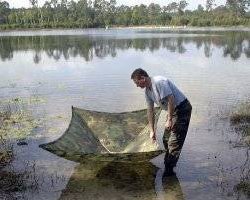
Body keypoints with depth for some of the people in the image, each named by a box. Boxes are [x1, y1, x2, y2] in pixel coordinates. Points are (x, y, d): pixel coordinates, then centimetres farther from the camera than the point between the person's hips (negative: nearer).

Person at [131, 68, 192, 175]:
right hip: (172, 110, 10)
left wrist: (169, 119, -23)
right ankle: (168, 163, 29)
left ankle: (169, 170, -4)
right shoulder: (147, 91, 5)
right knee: (166, 139, 14)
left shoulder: (159, 82, -24)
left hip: (182, 108, -10)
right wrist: (152, 130, 9)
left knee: (175, 141, -9)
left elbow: (171, 100, -27)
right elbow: (150, 111, 9)